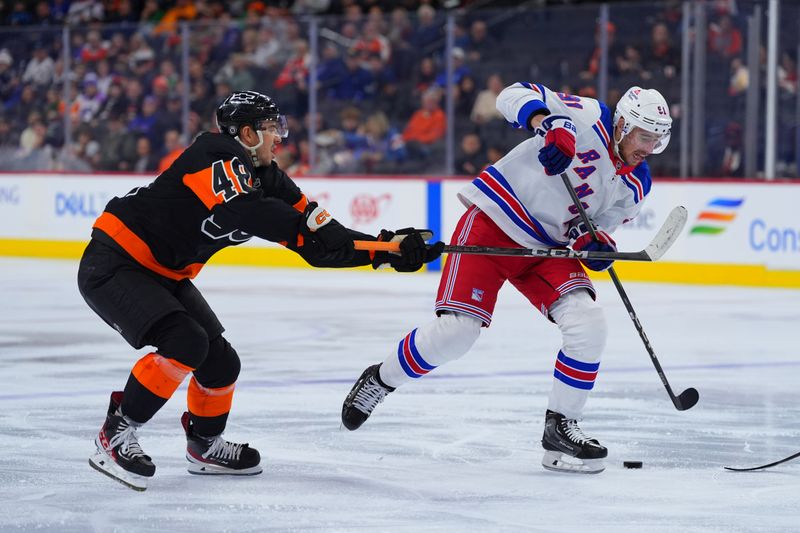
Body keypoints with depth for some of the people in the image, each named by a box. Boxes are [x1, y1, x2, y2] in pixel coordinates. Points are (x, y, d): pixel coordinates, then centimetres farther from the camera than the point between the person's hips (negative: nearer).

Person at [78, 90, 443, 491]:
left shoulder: (263, 177, 4)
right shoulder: (220, 157, -20)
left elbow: (320, 245, 1)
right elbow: (239, 209, -40)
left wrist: (385, 249, -8)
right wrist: (306, 225, -42)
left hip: (162, 276, 10)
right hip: (112, 265, -9)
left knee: (220, 361, 7)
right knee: (185, 342, -25)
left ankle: (205, 446, 31)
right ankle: (115, 437, -13)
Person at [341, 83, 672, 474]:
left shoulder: (635, 185, 6)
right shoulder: (590, 118, -12)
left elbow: (602, 224, 11)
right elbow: (515, 95, -16)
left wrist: (594, 242, -13)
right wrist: (549, 125, -36)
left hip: (546, 249, 6)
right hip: (492, 222, -6)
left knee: (588, 324, -15)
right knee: (456, 332, -14)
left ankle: (560, 427, -3)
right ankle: (380, 380, 12)